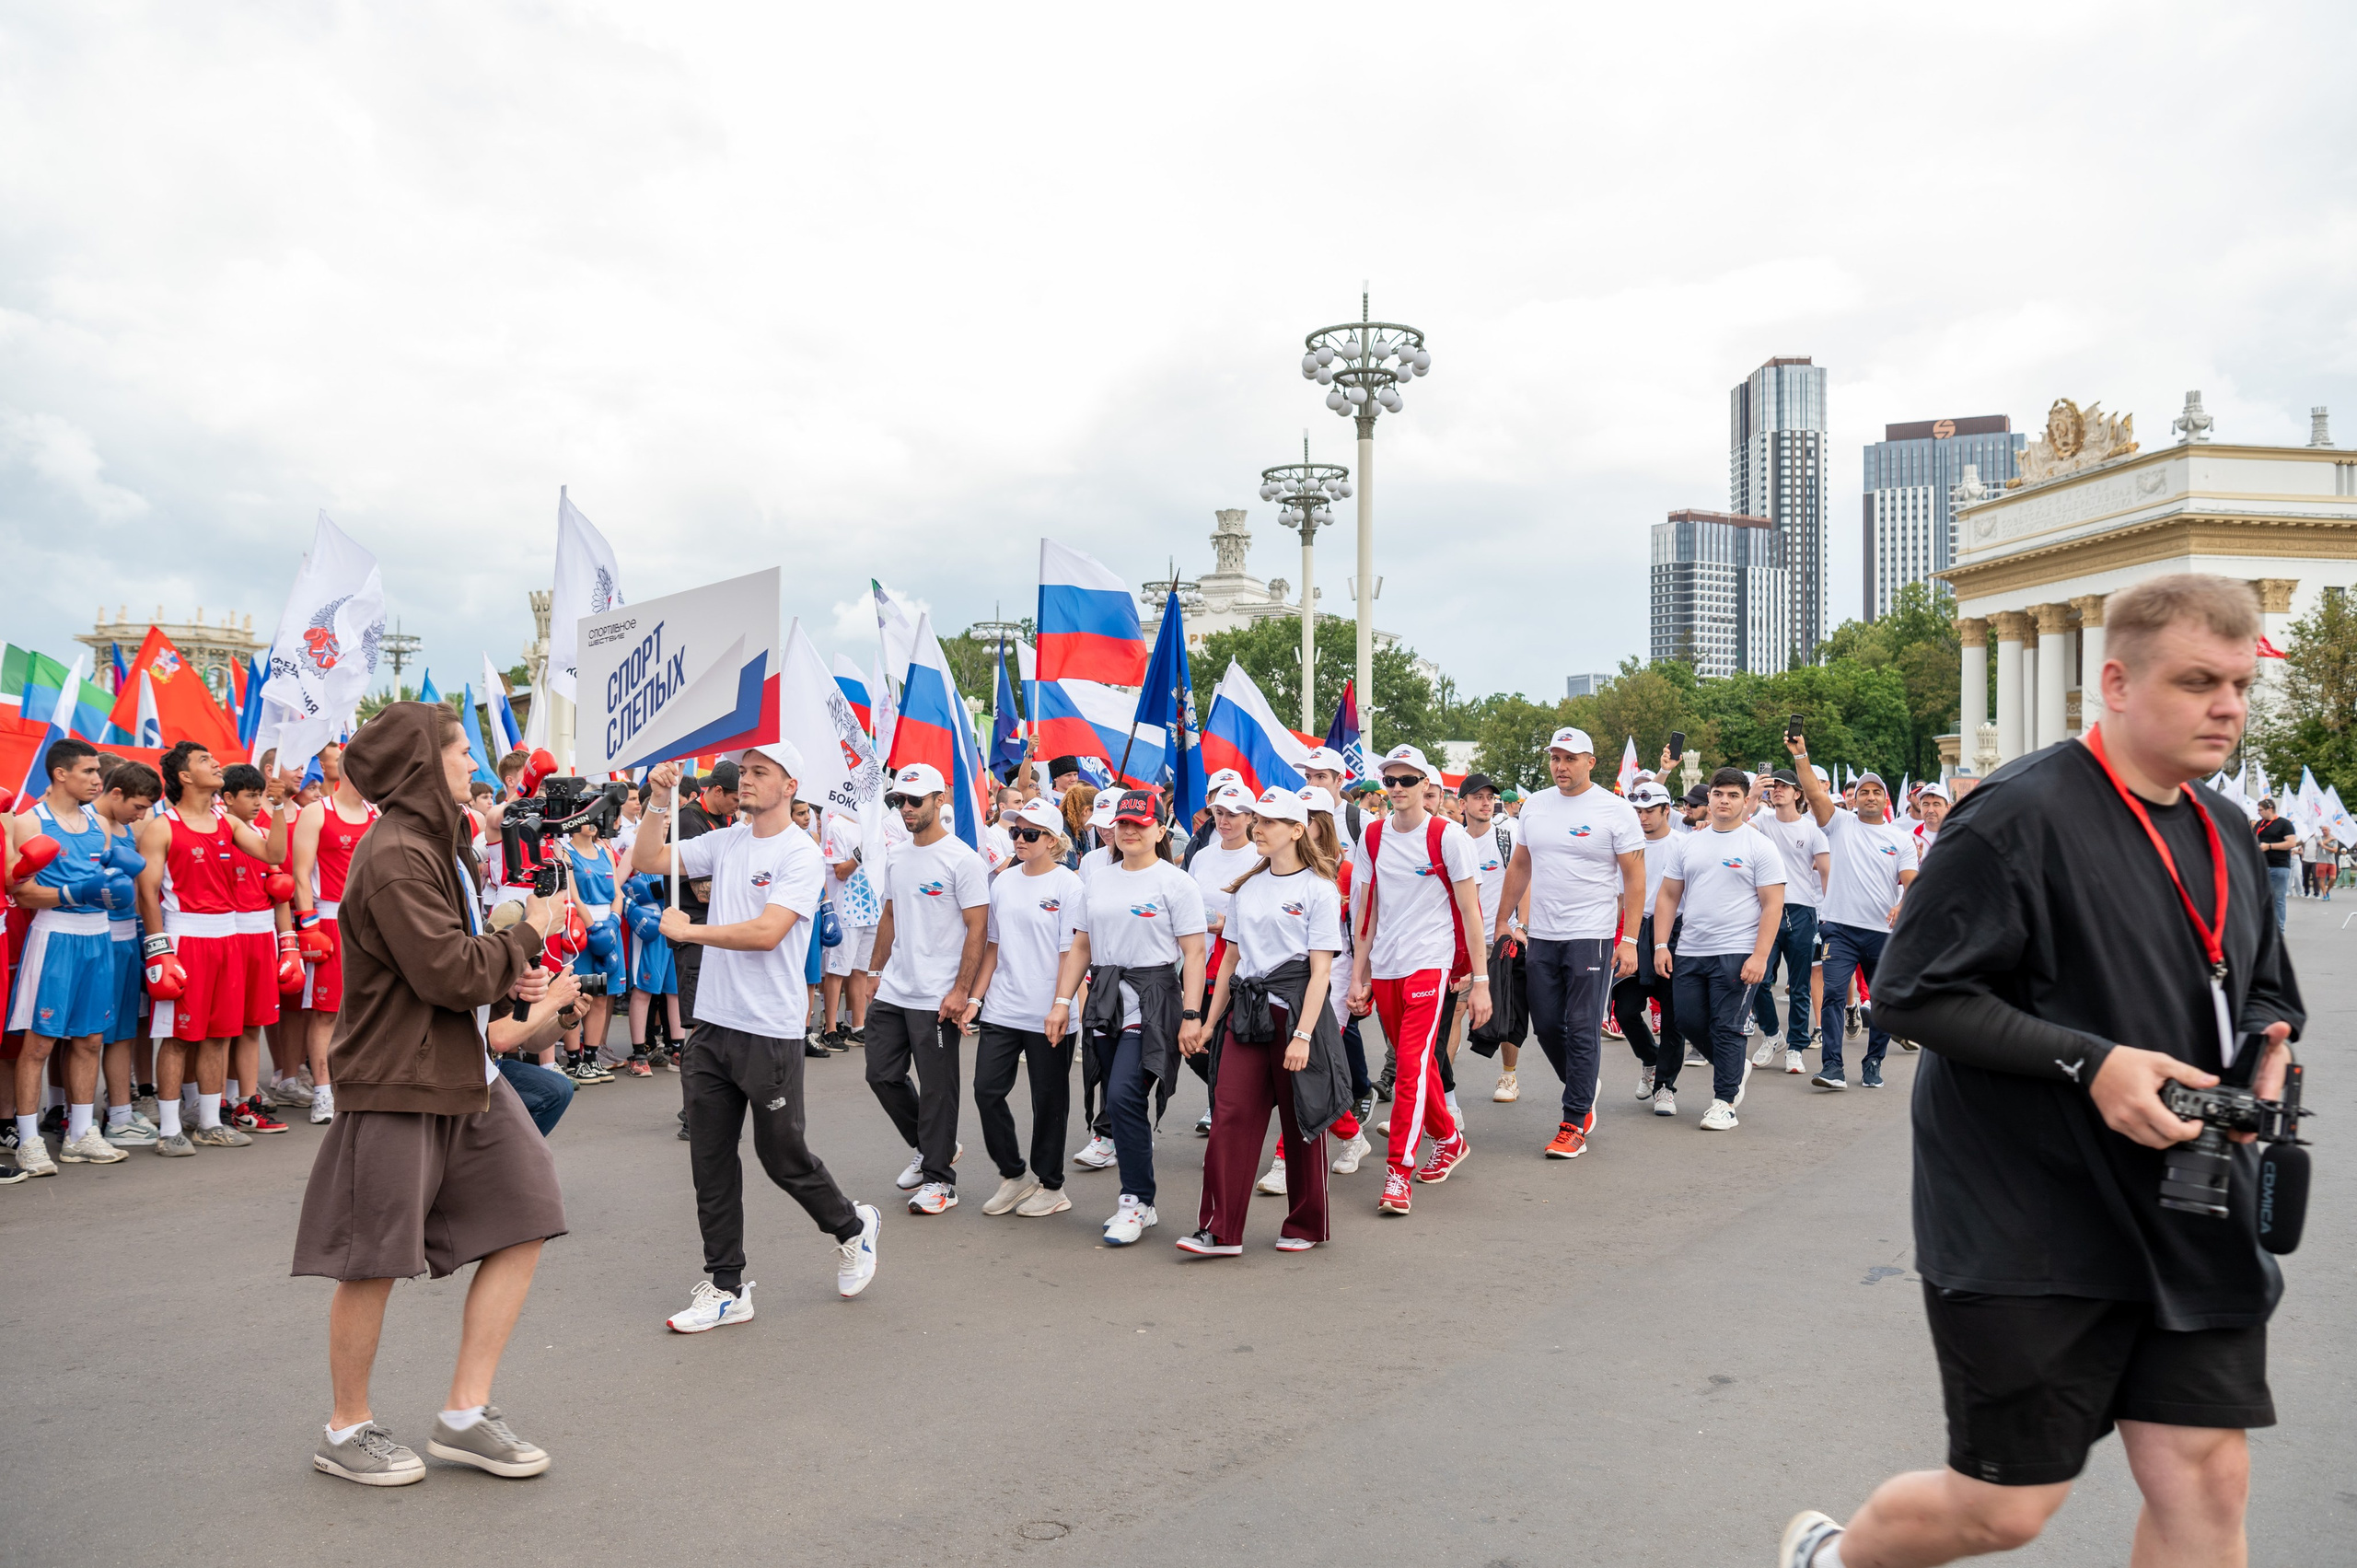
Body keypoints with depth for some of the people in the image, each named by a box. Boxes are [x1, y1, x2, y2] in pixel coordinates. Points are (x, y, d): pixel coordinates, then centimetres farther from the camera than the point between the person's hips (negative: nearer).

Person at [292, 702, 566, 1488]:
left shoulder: (432, 846, 15)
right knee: (375, 1261, 5)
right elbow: (453, 973, -24)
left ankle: (465, 1415, 16)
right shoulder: (395, 857, -19)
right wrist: (528, 936, -9)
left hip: (464, 1073, 10)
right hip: (398, 1084, -10)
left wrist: (506, 966, 4)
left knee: (523, 1221, 6)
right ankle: (347, 1432, 24)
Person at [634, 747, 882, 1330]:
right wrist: (660, 802, -4)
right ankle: (726, 1289, 19)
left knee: (783, 1156, 4)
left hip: (771, 1032, -6)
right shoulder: (724, 842, 9)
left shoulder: (801, 855, -11)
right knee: (711, 1161, 8)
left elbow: (766, 932, -22)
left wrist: (688, 930, -12)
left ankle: (852, 1227, 32)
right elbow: (646, 862, 8)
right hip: (712, 1025, 7)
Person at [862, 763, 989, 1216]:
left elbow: (977, 927, -14)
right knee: (882, 1074, 12)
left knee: (936, 1089, 0)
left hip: (936, 999, -8)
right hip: (892, 993, 8)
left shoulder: (962, 859, -11)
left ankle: (939, 1178, 12)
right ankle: (931, 1148, 31)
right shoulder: (896, 858, 12)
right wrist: (875, 970, 17)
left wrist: (961, 991, -18)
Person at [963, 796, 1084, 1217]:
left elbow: (1071, 954, -10)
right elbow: (992, 946, 15)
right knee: (986, 1091, 2)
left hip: (1048, 1016, -5)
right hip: (1001, 1010, 5)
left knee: (1049, 1100, 5)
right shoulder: (1003, 883, 10)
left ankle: (1049, 1185, 21)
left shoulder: (1068, 885, -7)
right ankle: (1013, 1175, 21)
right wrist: (975, 997, 9)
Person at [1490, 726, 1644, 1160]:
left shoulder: (1616, 811, -6)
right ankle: (1584, 1095, 32)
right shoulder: (1534, 806, 9)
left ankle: (1574, 1125, 5)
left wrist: (1630, 940, -12)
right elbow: (1519, 867, 18)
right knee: (1546, 1026, 9)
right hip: (1542, 937, 5)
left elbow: (1634, 878, -6)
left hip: (1592, 937, -5)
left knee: (1582, 1030, -3)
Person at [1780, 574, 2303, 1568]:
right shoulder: (2022, 815, -16)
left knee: (2207, 1486, 7)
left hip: (2192, 1223, 7)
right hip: (2029, 1228, -7)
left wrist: (2266, 1046, -1)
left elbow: (2263, 993, 22)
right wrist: (2091, 1062, -25)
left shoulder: (2225, 834, 10)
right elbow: (1913, 990, -18)